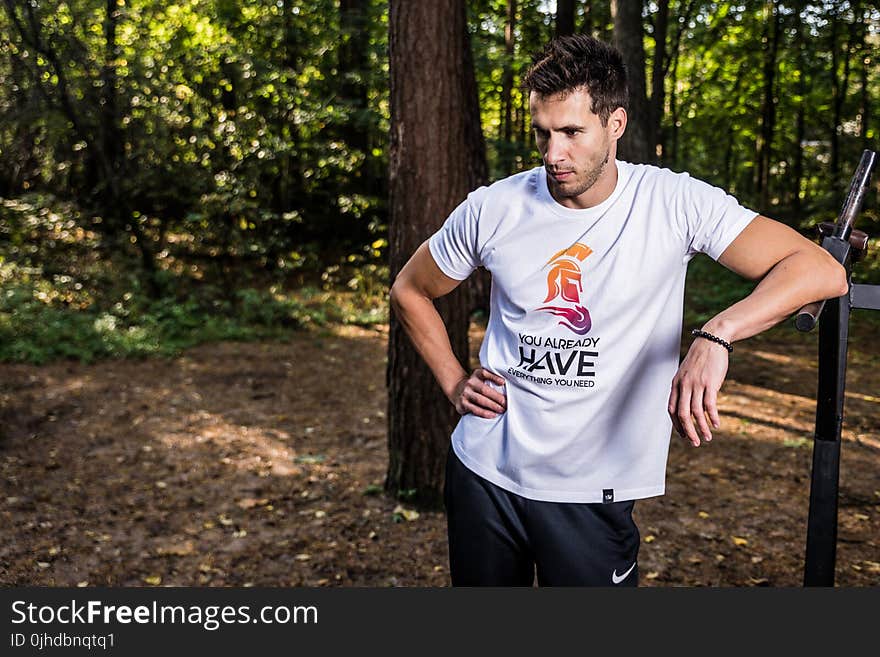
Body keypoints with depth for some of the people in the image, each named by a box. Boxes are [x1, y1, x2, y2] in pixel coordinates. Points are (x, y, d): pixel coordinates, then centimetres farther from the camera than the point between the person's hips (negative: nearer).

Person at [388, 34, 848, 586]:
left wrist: (716, 335, -36)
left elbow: (822, 271, -20)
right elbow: (410, 291, 10)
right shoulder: (492, 209, -5)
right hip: (484, 472, 3)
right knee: (480, 584, 19)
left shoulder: (673, 204, -12)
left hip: (593, 493, -2)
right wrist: (454, 382, 1)